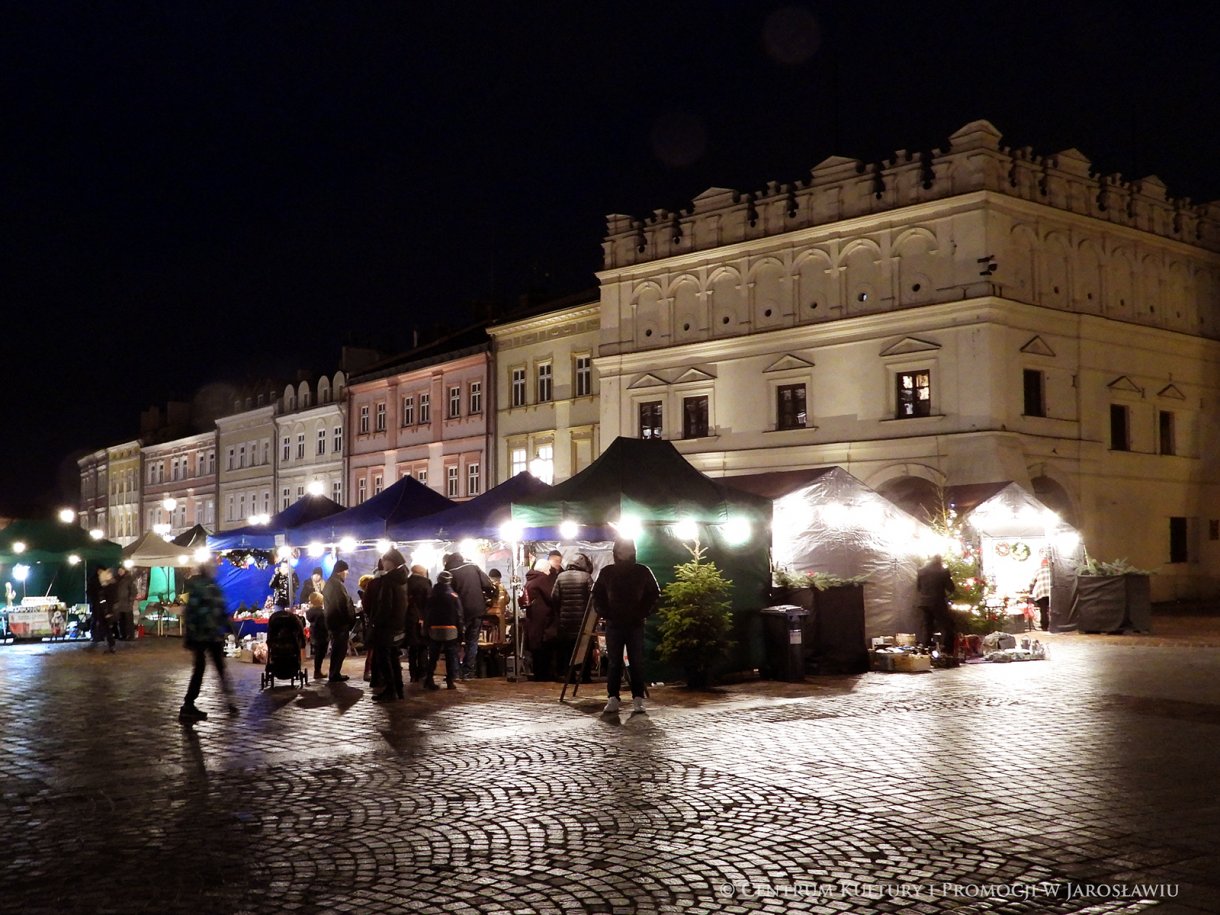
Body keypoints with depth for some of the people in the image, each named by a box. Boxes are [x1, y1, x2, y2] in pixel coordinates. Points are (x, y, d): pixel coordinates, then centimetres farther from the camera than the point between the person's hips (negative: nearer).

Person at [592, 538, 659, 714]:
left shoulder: (643, 571, 2)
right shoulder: (607, 572, 5)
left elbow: (654, 594, 7)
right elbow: (597, 595, 11)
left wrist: (643, 613, -3)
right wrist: (605, 614, -1)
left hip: (636, 625, -1)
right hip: (613, 625, 1)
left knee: (637, 663, -1)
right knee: (614, 663, 1)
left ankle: (638, 699, 1)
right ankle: (612, 699, 2)